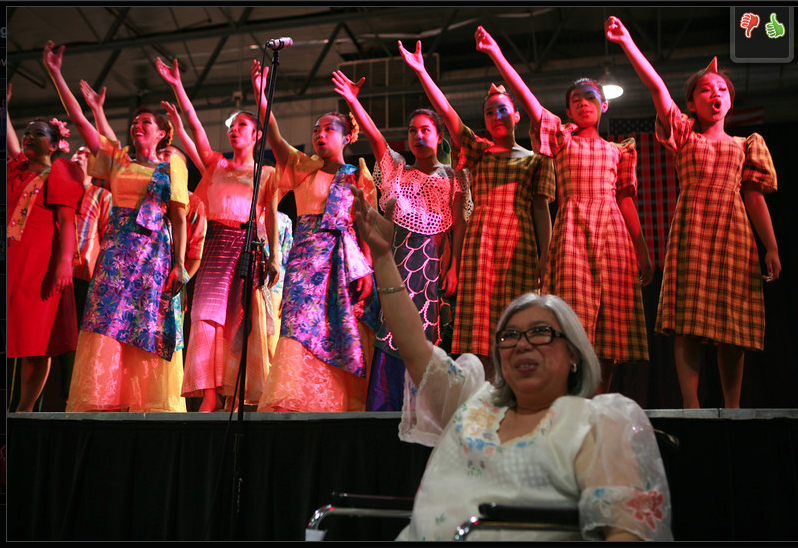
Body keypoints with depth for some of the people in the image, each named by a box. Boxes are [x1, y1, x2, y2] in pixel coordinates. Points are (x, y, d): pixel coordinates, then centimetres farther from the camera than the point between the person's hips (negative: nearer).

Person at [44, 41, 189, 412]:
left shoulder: (171, 166, 10)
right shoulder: (116, 161, 18)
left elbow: (178, 218, 2)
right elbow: (79, 120, 14)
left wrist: (179, 264, -8)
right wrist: (55, 74, 11)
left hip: (154, 253, -2)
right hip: (115, 251, 2)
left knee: (148, 330, -6)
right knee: (105, 325, -7)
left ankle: (148, 405, -4)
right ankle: (99, 403, -7)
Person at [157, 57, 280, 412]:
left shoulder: (266, 174, 12)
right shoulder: (216, 166, 18)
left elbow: (272, 216, 3)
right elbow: (195, 126, 10)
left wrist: (274, 256, -8)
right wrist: (177, 86, 3)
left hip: (248, 247, -2)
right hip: (216, 246, 2)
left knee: (240, 322, -6)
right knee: (208, 317, -10)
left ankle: (233, 398, -3)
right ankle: (209, 396, -12)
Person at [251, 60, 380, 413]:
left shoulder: (358, 177, 13)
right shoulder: (304, 168, 17)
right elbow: (275, 138, 2)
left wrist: (367, 268, -9)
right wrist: (260, 92, -9)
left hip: (347, 263, -1)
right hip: (307, 261, 1)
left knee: (344, 345, -6)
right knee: (301, 337, -13)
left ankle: (345, 407, -3)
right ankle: (293, 405, -13)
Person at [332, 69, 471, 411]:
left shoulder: (454, 177, 13)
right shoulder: (397, 170, 19)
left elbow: (460, 224, 3)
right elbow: (374, 136, 3)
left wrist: (454, 267, -9)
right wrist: (352, 100, -11)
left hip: (436, 261, -1)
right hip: (399, 258, 1)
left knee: (432, 336, -4)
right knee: (394, 332, -5)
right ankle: (387, 406, 0)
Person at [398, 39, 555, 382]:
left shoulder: (536, 160, 14)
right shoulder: (478, 152, 17)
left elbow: (541, 210, 7)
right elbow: (446, 112, 9)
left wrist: (544, 260, -2)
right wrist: (420, 71, 1)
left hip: (519, 242, -1)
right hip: (480, 239, 1)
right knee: (480, 325, -5)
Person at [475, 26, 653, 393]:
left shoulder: (618, 151, 20)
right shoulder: (560, 138, 13)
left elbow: (626, 201, 17)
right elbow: (526, 98, 2)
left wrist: (643, 251, 11)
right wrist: (497, 55, -8)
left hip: (612, 230, 3)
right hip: (572, 228, -2)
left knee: (610, 327, -3)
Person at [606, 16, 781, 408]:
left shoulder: (744, 146, 17)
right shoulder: (685, 136, 11)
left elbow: (754, 197, 12)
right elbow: (656, 87, 0)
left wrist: (771, 247, 4)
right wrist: (626, 42, -9)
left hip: (733, 233, 2)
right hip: (692, 230, -2)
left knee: (733, 322, 0)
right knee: (688, 319, -11)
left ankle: (732, 408, 5)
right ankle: (691, 406, -10)